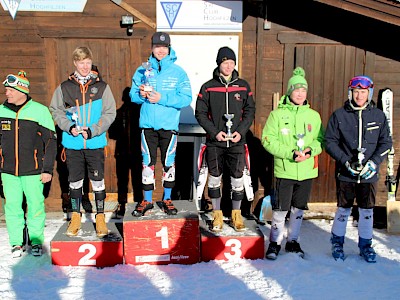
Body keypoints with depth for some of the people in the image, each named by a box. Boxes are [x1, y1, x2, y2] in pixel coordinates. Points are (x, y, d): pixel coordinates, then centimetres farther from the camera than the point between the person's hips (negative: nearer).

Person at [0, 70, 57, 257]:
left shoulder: (40, 111, -6)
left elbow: (51, 141, -3)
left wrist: (47, 170, -5)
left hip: (33, 171, -2)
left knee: (35, 206, 5)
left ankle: (36, 241, 22)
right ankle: (16, 243, 24)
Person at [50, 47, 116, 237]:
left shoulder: (101, 86, -1)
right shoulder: (64, 87, 3)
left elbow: (110, 113, -2)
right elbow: (55, 110, 9)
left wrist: (92, 130, -13)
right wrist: (69, 127, -8)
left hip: (95, 143, -1)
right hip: (72, 143, 1)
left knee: (98, 180, 6)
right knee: (74, 181, 11)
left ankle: (100, 216, 21)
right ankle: (75, 216, 28)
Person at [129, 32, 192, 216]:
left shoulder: (178, 72, 0)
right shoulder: (142, 70, 7)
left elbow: (186, 99, -9)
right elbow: (132, 95, 9)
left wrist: (162, 98, -17)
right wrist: (141, 94, -14)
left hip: (169, 125, -1)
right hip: (148, 124, 1)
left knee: (169, 163, 8)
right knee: (147, 163, 6)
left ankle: (167, 199, 23)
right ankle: (147, 200, 20)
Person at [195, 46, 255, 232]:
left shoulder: (243, 86, 6)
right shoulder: (208, 87, 1)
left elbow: (250, 111, 7)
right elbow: (200, 113, 0)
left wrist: (241, 131, -7)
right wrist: (215, 132, -11)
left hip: (237, 141, 1)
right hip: (214, 142, -1)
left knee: (237, 178, 5)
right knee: (214, 178, 7)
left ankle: (236, 214, 22)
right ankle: (217, 214, 22)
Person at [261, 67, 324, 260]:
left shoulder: (313, 115, 6)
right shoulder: (277, 114, -3)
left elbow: (320, 140, 10)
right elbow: (268, 140, -8)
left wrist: (310, 151, -12)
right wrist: (291, 153, -18)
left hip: (307, 170, 4)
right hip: (284, 170, -3)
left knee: (299, 208, 14)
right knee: (280, 208, 0)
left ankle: (293, 241, 30)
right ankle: (275, 242, 18)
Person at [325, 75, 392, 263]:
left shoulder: (378, 116, 2)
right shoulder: (339, 115, -3)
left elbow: (386, 142, 5)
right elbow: (330, 141, -2)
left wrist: (374, 162, -9)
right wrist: (346, 161, -13)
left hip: (369, 174, 2)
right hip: (345, 174, -1)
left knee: (367, 211, 10)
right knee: (344, 209, 8)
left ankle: (366, 245, 29)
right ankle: (337, 243, 28)